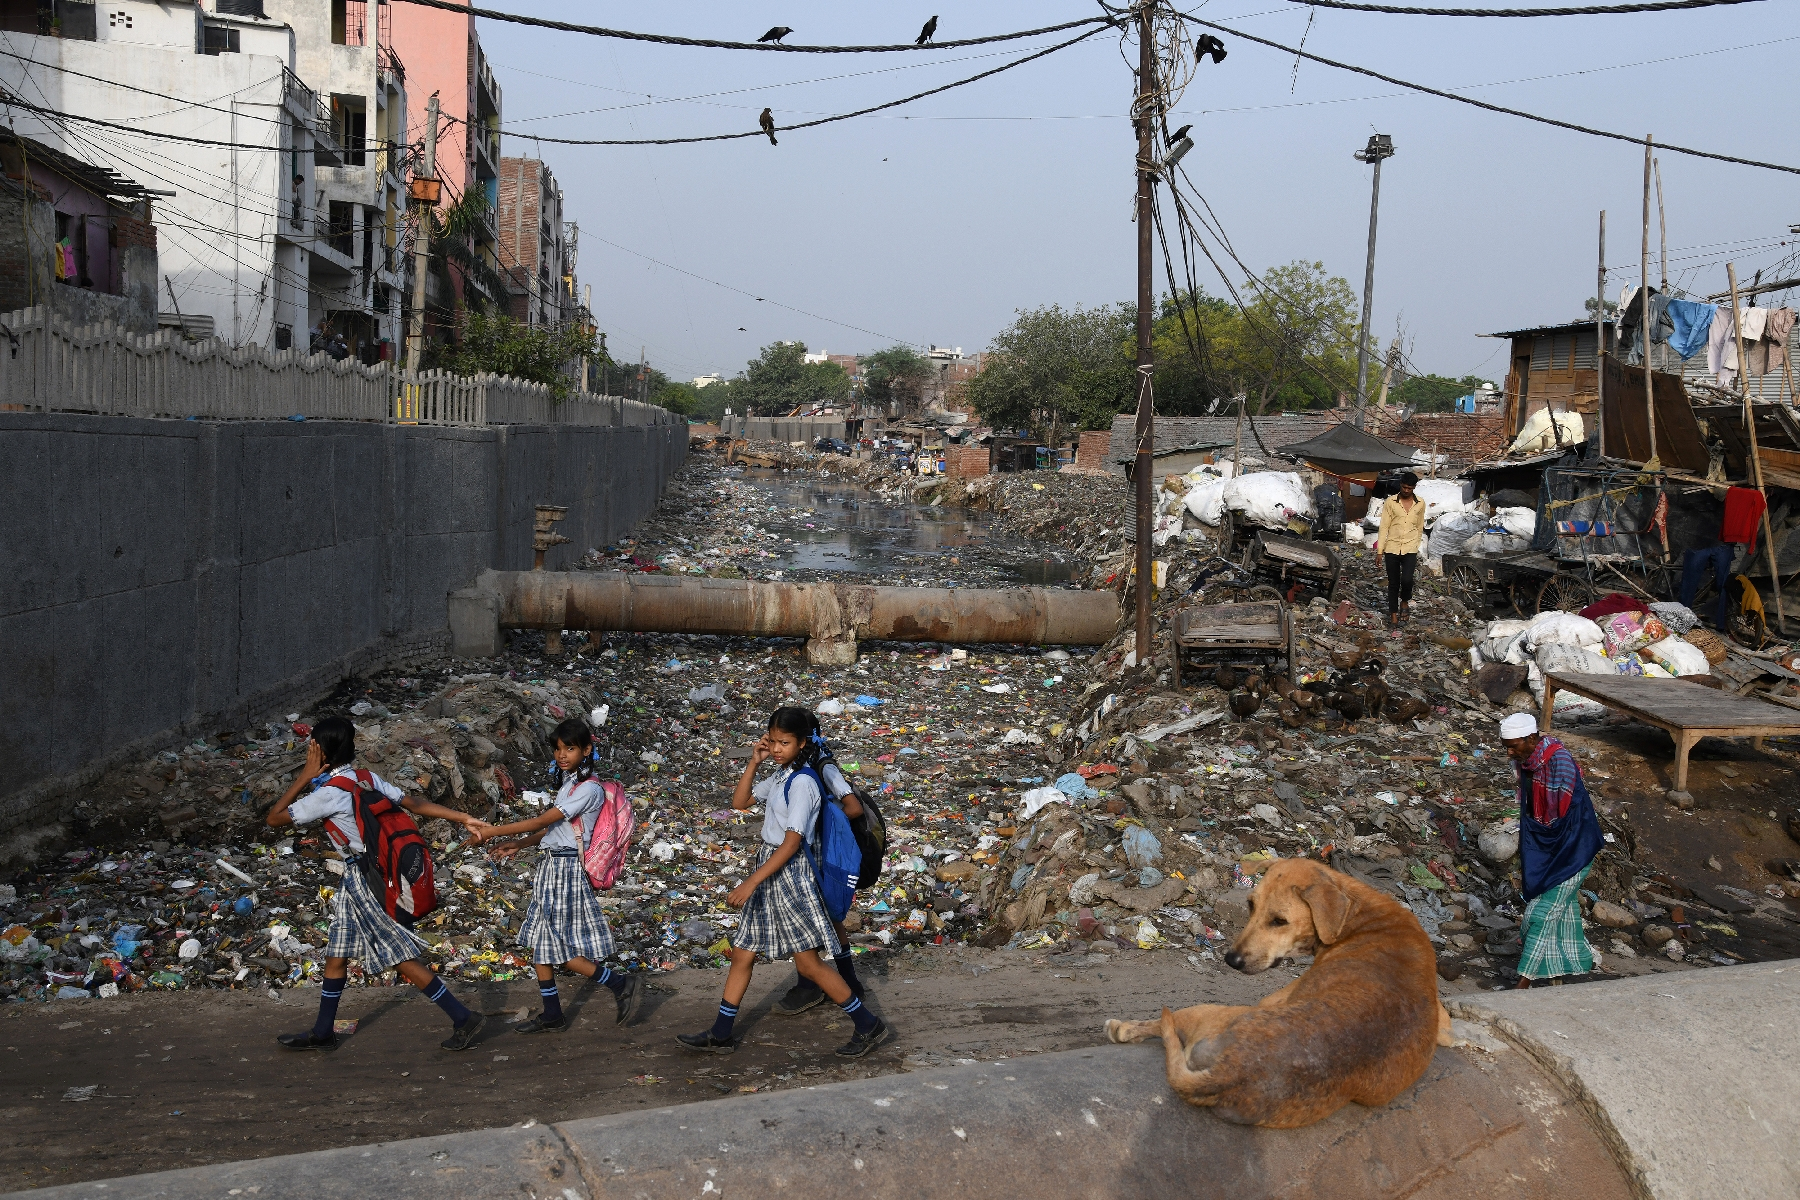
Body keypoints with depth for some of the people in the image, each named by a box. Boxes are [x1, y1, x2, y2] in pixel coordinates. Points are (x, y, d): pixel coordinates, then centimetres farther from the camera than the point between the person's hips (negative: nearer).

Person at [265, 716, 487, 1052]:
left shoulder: (328, 793, -18)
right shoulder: (367, 779, 5)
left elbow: (274, 819, -11)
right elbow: (416, 805, 1)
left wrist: (305, 776, -9)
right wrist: (463, 818, 1)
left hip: (365, 879, -9)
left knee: (402, 958, -4)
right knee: (336, 954, 17)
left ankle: (463, 1018, -2)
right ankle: (322, 1033, 28)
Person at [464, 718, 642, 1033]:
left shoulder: (588, 788, -17)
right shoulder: (568, 783, 13)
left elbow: (542, 821, -19)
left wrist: (494, 831, -16)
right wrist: (517, 846, 8)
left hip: (568, 870, -9)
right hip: (551, 866, 9)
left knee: (566, 952, -6)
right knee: (538, 943, 12)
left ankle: (622, 984, 8)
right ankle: (552, 1016, 22)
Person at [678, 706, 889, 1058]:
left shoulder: (802, 782, -18)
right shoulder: (780, 777, 10)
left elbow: (792, 843, -22)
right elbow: (740, 802, 19)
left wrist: (750, 883, -24)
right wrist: (754, 762, 5)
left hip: (789, 873, -9)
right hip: (769, 872, 9)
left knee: (808, 963, -4)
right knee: (742, 954, 12)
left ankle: (869, 1026, 6)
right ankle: (720, 1035, 22)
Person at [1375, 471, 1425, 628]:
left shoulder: (1420, 504, 1)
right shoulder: (1391, 502, -4)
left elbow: (1419, 527, 14)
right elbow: (1384, 527, -3)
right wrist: (1379, 550, -5)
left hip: (1410, 550, 0)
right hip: (1392, 548, 0)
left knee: (1407, 580, -16)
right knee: (1393, 583, 6)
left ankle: (1405, 601, 15)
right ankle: (1393, 613, 21)